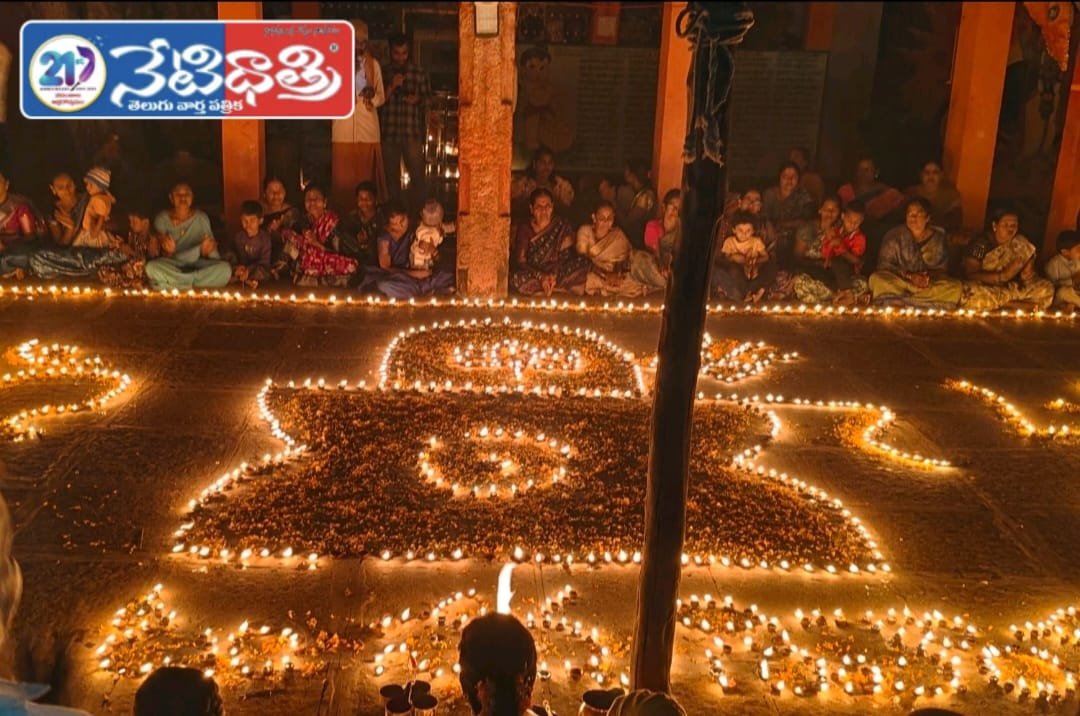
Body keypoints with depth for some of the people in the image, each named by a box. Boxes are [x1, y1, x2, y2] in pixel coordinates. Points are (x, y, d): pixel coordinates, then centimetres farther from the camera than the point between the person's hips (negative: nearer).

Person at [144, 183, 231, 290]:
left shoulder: (201, 218, 1)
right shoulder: (161, 219, -1)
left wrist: (210, 247, -23)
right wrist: (168, 251, -28)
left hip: (197, 264, 1)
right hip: (172, 266, -1)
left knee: (225, 268, -29)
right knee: (152, 267, -36)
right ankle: (195, 282, -19)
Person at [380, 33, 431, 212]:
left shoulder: (419, 73, 9)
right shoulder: (382, 73, 9)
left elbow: (428, 99, 13)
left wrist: (418, 99, -8)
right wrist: (391, 87, -11)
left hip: (412, 131, -1)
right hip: (388, 131, 1)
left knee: (418, 174, -7)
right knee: (391, 175, 6)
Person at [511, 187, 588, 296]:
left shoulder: (562, 228, 4)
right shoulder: (525, 229, 1)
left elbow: (565, 257, -3)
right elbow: (520, 261, -7)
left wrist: (554, 275, -24)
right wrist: (541, 276, -25)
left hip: (558, 274, 1)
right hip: (533, 274, -1)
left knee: (583, 263, -24)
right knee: (517, 277, -35)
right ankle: (561, 290, -22)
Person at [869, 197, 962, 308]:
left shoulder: (938, 238, 2)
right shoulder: (894, 236, -5)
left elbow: (941, 268, 4)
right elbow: (884, 265, -7)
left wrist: (929, 277, -20)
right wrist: (909, 276, -21)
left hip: (929, 283, 2)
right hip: (899, 280, -2)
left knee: (956, 287, -26)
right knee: (876, 279, -31)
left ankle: (899, 300, -29)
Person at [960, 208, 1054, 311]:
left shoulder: (1021, 243, 4)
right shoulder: (981, 244, -12)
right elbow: (970, 275, -19)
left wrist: (1028, 274, -13)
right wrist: (1003, 275, -27)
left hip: (1016, 288, 4)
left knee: (1047, 289, -14)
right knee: (973, 295, -37)